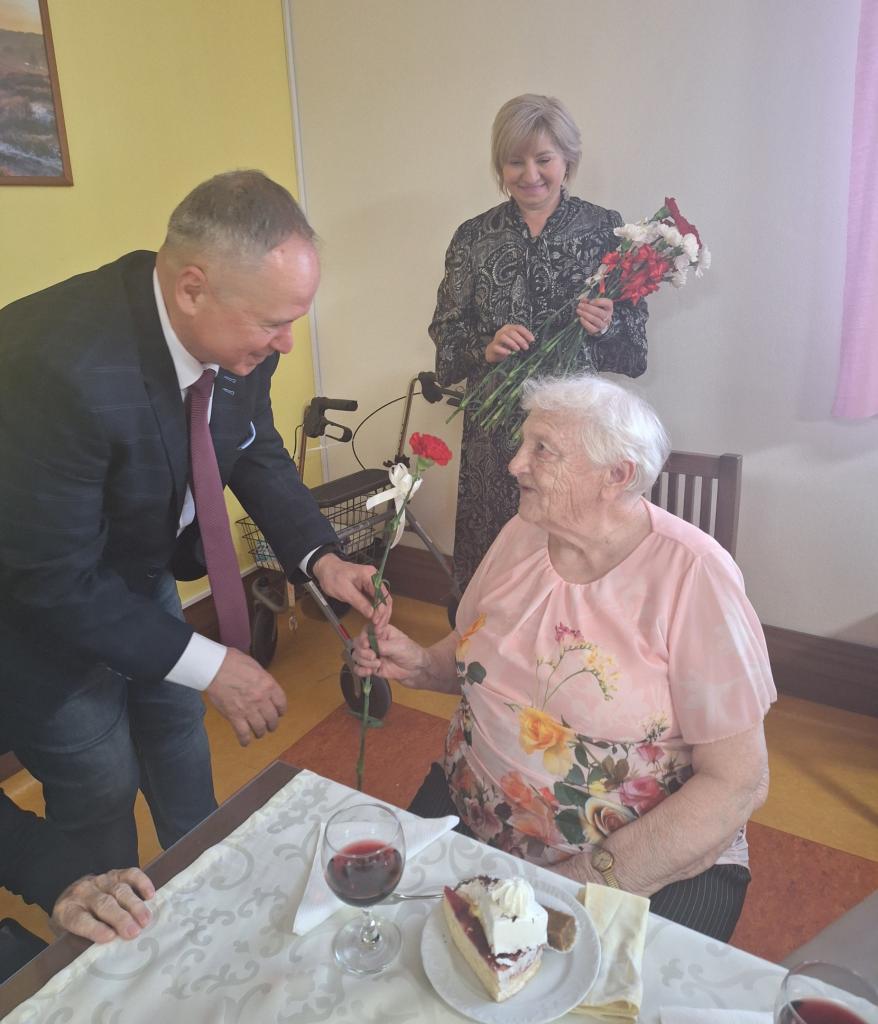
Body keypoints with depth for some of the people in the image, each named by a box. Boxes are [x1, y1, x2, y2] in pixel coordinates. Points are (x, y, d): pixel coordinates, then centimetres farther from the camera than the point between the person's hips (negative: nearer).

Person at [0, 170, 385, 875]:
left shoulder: (237, 335, -18)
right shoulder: (57, 363, -40)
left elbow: (257, 450, 0)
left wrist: (320, 556, -15)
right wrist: (207, 665, -27)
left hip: (143, 572, 7)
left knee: (180, 735, 24)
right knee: (102, 786, 11)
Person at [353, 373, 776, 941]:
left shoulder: (691, 574, -18)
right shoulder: (521, 534, 0)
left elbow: (739, 783, -17)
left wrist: (589, 883, -20)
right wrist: (422, 665, -6)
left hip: (656, 861, -4)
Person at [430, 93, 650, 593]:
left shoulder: (606, 229, 2)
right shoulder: (474, 238, 6)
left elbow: (635, 347, 3)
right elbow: (446, 335, 7)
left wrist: (607, 327, -18)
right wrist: (485, 349, -13)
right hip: (498, 432, 1)